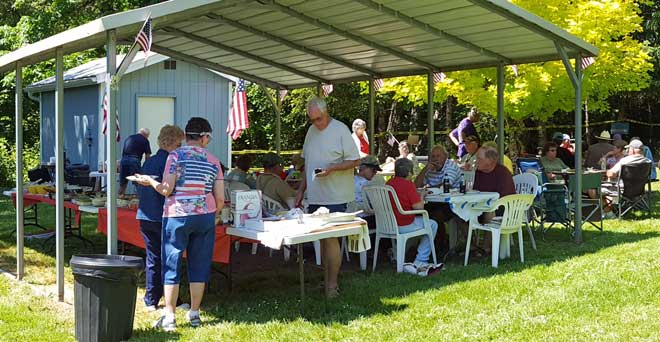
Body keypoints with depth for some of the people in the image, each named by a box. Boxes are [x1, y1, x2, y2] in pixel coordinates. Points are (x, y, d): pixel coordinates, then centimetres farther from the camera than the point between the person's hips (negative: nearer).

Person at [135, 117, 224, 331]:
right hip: (205, 215, 3)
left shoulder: (176, 155, -3)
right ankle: (194, 314, 17)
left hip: (177, 215, -3)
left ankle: (169, 317, 5)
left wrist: (150, 182, 9)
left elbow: (166, 189, -10)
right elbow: (220, 199, 5)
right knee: (199, 265, 11)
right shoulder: (213, 161, 7)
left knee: (172, 265, 4)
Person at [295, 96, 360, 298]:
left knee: (331, 238, -7)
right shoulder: (311, 131, 13)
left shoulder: (340, 130, -8)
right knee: (322, 238, 10)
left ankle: (332, 285, 0)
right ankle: (327, 280, 20)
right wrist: (301, 190, 16)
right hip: (315, 196, 7)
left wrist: (331, 168, -22)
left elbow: (355, 161, -9)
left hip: (334, 197, -7)